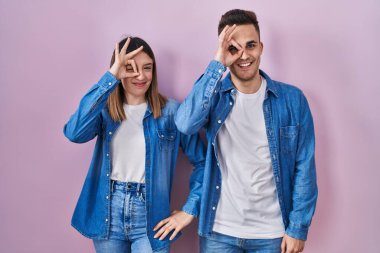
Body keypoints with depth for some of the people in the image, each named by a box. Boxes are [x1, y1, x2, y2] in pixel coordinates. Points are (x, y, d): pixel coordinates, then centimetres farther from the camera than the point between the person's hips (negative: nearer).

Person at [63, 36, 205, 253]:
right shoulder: (106, 110, 0)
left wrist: (190, 209, -8)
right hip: (108, 214, 2)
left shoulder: (171, 111, -5)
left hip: (151, 217, -2)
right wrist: (111, 76, -23)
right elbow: (74, 133, -22)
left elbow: (202, 161, -2)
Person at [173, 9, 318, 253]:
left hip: (273, 233, 0)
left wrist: (298, 227, -5)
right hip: (219, 231, 1)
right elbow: (185, 124, -24)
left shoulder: (292, 99, -5)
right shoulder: (214, 95, -4)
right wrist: (217, 64, -24)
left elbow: (304, 168, -3)